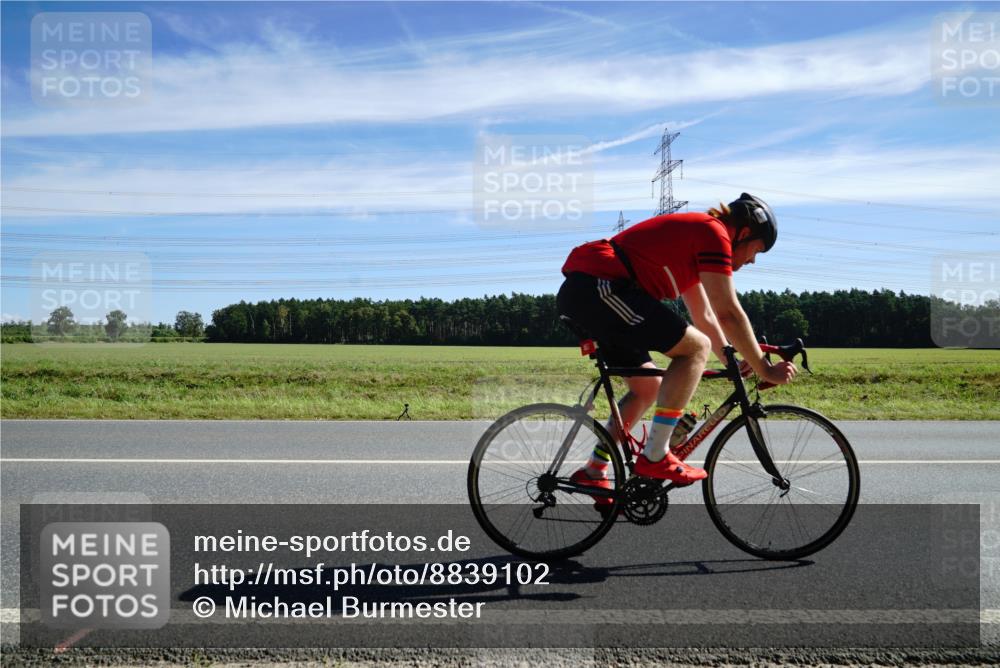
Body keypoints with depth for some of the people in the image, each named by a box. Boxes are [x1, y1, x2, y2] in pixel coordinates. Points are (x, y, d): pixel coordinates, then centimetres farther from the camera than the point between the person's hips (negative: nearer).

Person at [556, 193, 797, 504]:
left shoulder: (693, 234, 26)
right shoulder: (714, 233, -4)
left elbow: (705, 316, 29)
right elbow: (729, 313, -9)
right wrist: (764, 369, -1)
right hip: (597, 287, -11)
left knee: (648, 387, 17)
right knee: (696, 347, -9)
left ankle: (593, 473, 20)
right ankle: (654, 457, -8)